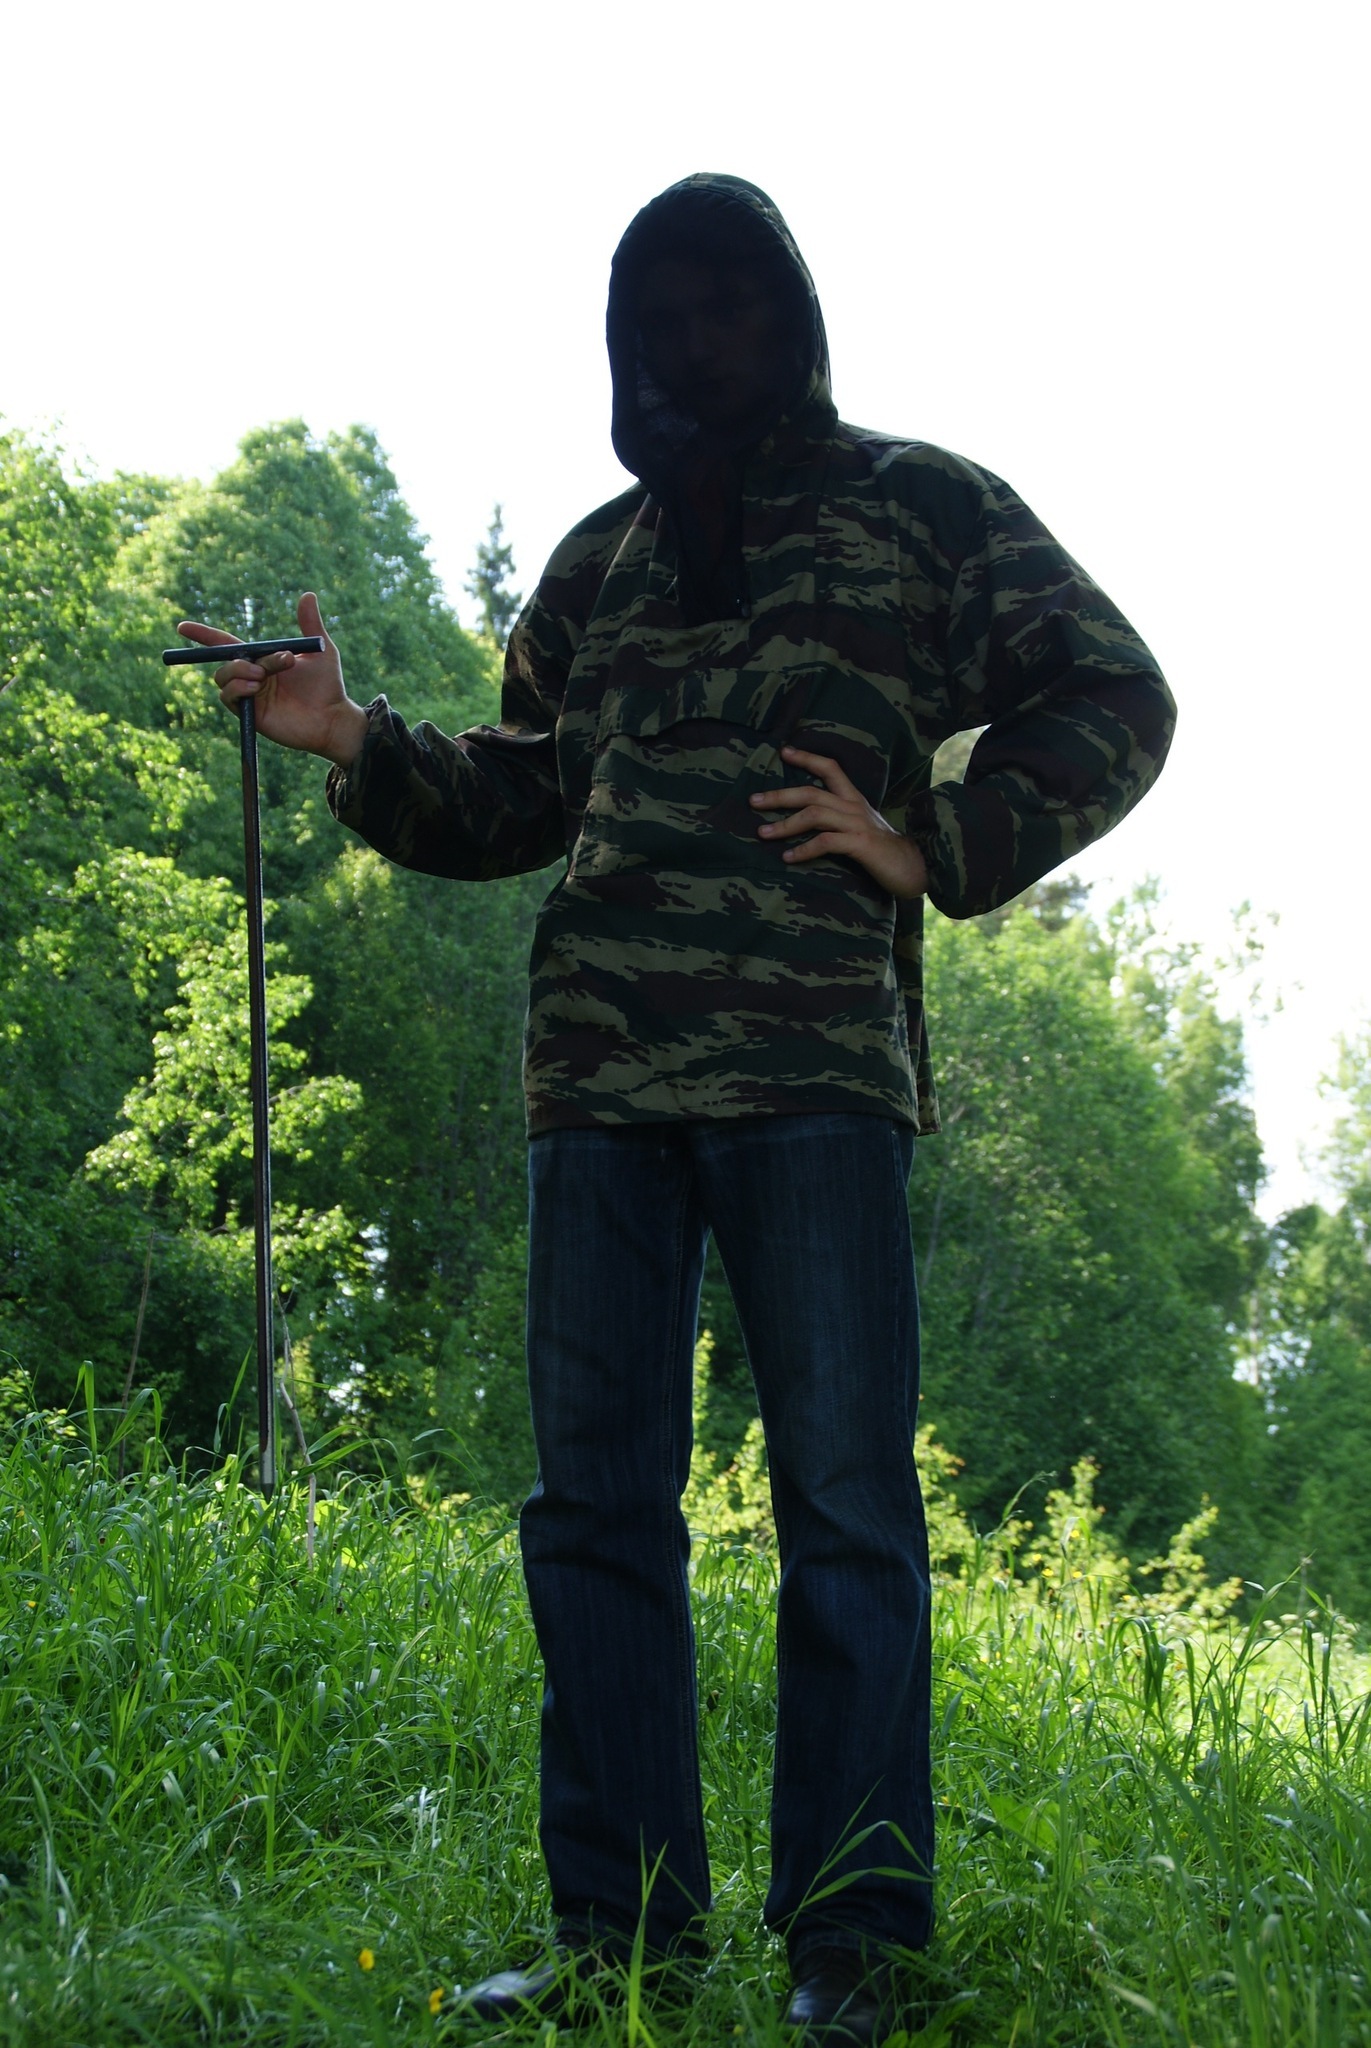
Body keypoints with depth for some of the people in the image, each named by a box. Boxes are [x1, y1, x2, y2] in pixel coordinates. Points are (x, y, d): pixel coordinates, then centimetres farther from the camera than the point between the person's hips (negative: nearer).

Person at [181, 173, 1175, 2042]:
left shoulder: (919, 508, 10)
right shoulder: (600, 558, 23)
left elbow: (1113, 702, 8)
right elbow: (520, 800, 26)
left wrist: (934, 847, -3)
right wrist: (359, 743, 10)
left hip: (814, 1064, -4)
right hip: (599, 1074, 5)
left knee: (843, 1497, -4)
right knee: (595, 1496, 2)